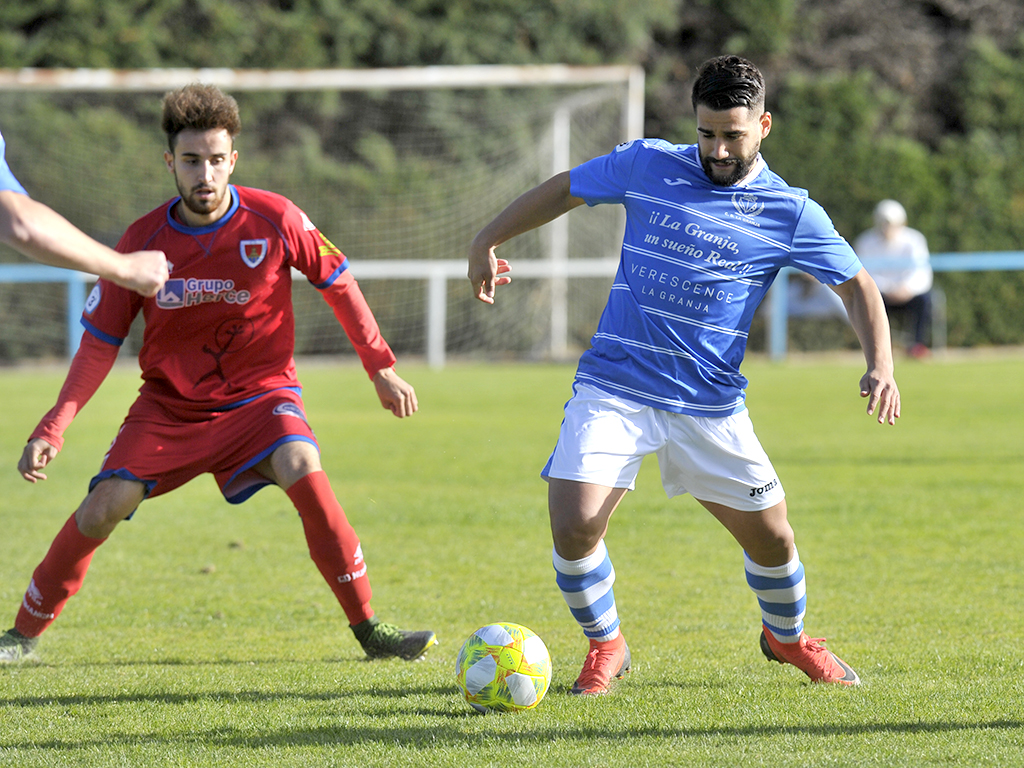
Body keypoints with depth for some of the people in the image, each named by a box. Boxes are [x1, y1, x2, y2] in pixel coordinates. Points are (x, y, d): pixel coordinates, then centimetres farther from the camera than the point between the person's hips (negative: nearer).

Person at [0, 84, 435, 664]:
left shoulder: (275, 220, -13)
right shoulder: (144, 241, -11)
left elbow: (338, 283, 3)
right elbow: (101, 343, -4)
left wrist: (381, 367, 4)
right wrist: (53, 428, -13)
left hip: (260, 393, -1)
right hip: (169, 404, 1)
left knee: (304, 470, -30)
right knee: (101, 509, -13)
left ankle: (368, 627, -20)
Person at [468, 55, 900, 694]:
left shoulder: (789, 213, -1)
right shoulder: (647, 165, 0)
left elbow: (857, 285, 5)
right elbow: (563, 190, 15)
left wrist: (880, 366, -11)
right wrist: (487, 244, 15)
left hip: (711, 406, 1)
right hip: (613, 392, -1)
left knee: (771, 536, 5)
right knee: (574, 527, -16)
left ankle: (785, 636, 38)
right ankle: (606, 647, 12)